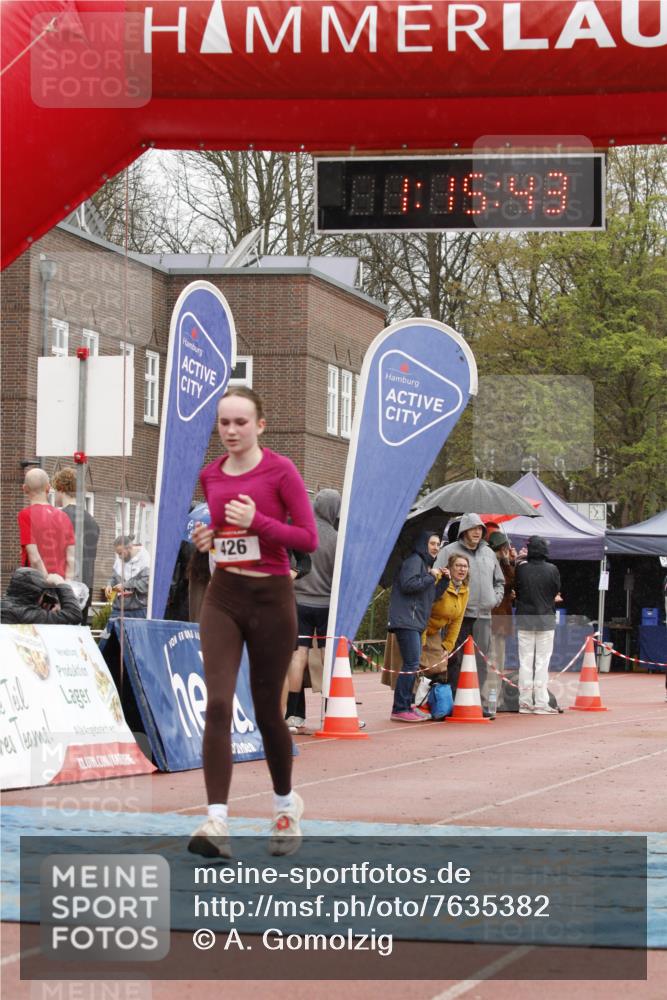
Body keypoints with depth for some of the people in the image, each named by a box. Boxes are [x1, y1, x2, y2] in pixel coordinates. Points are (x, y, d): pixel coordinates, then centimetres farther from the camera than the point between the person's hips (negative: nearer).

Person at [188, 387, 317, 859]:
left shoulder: (280, 471, -8)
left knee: (268, 710, 8)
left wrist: (257, 522, -21)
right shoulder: (210, 475, 7)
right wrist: (210, 537, 3)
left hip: (271, 598, -3)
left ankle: (286, 804, 33)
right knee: (218, 704, -14)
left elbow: (309, 538, -9)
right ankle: (217, 822, -20)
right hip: (224, 596, 3)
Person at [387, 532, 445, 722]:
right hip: (406, 620, -10)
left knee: (413, 665, 10)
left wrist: (441, 580, 10)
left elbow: (430, 597, 23)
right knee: (411, 664, -14)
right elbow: (408, 584, -21)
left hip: (416, 623, 10)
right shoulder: (414, 560, -6)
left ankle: (406, 707, 13)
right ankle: (400, 709, -15)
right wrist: (431, 577, -11)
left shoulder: (426, 564, 24)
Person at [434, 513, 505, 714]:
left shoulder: (488, 553, 18)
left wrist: (496, 599, 13)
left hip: (483, 615, 5)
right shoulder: (450, 551, -1)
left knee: (481, 662, 4)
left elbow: (499, 581, 27)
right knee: (456, 661, -3)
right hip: (459, 615, -5)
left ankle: (480, 703, 7)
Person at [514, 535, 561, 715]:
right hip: (546, 620, -1)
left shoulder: (521, 568, -8)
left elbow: (516, 591, 1)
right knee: (542, 662, 3)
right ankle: (541, 703, 1)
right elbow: (556, 591, 2)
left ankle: (525, 702, 8)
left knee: (525, 661, 8)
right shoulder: (552, 570, -10)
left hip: (524, 619, 1)